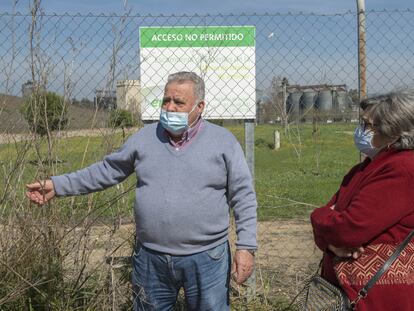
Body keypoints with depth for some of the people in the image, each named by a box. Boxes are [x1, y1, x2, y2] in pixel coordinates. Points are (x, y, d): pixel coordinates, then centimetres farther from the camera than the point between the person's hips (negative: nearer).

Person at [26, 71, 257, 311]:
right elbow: (107, 170, 12)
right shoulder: (145, 138, 4)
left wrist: (246, 247, -10)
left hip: (206, 259, -2)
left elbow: (243, 198, -4)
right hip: (151, 258, 3)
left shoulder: (224, 141, -4)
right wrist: (58, 186, 9)